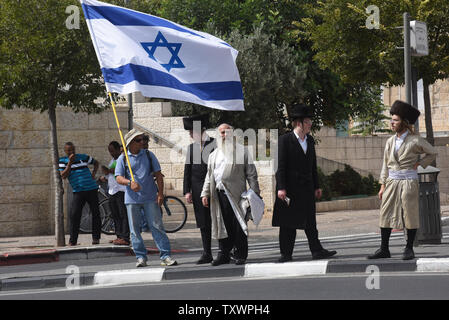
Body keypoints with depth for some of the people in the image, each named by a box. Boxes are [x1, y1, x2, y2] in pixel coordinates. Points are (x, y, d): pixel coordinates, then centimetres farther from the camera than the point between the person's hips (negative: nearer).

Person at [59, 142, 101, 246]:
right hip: (78, 192, -2)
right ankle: (73, 240, -6)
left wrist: (94, 173, 7)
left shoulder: (83, 157, 8)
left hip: (91, 189, 2)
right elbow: (63, 175, -8)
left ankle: (96, 237, 11)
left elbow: (96, 162, 24)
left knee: (95, 214, 1)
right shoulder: (62, 161, 4)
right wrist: (70, 162, -14)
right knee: (74, 214, -12)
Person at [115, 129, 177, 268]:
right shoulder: (123, 158, 3)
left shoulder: (148, 155, 8)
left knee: (157, 226, -4)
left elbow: (158, 174, 8)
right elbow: (118, 178, -4)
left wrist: (160, 193, -2)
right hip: (132, 199, 0)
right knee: (135, 230, 2)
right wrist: (129, 182, -25)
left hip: (150, 197, 0)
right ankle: (141, 257, 10)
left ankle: (165, 256, -3)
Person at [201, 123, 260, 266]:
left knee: (238, 225, -4)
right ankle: (224, 254, 10)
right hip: (219, 194, 4)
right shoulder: (214, 155, 20)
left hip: (236, 194, -4)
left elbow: (251, 173, 4)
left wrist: (255, 192, -3)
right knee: (222, 225, 4)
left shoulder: (241, 151, 7)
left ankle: (240, 255, 2)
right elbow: (209, 176, 21)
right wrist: (205, 193, 12)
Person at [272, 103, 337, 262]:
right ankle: (286, 253, 7)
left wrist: (316, 187, 15)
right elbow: (281, 165, -9)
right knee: (288, 222, 1)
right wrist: (281, 188, -16)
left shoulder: (310, 140, 13)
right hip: (290, 187, -5)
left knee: (310, 220, 3)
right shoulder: (285, 140, -6)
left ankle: (317, 250, 3)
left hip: (306, 187, 5)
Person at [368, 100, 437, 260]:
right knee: (386, 214, 0)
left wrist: (419, 163, -3)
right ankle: (384, 249, 4)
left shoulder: (415, 141, -4)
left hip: (409, 182, -4)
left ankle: (409, 249, 8)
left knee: (410, 215, -1)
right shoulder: (390, 142, 9)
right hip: (392, 182, 4)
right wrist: (383, 185, 8)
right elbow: (386, 165, 13)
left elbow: (432, 153, 9)